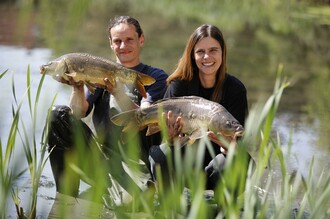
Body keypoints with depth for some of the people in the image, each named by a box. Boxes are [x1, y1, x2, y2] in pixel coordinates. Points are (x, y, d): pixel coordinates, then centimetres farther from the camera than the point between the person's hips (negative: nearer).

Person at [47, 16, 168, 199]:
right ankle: (66, 196, -14)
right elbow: (79, 113, 0)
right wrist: (77, 87, -19)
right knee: (58, 115, -12)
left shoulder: (156, 77, 6)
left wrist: (117, 91, -26)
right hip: (101, 159, 4)